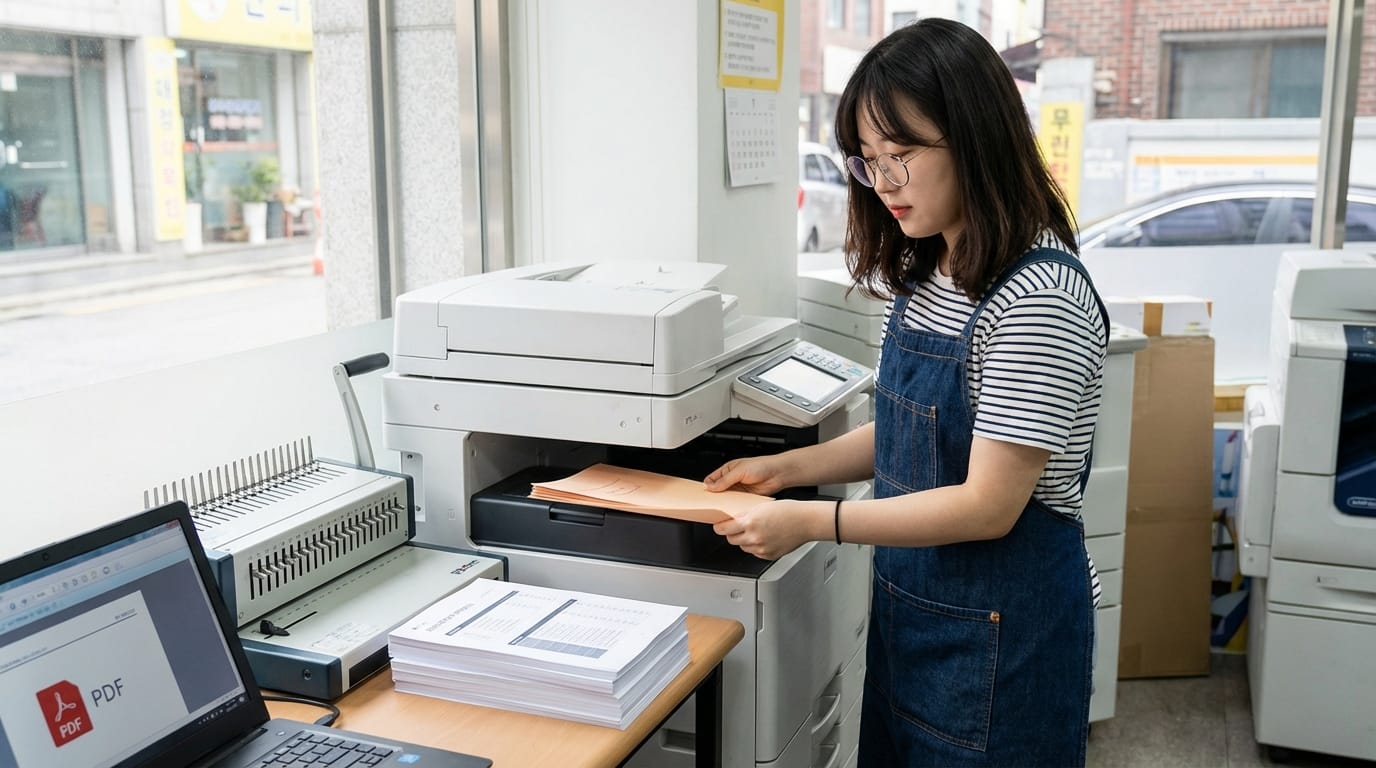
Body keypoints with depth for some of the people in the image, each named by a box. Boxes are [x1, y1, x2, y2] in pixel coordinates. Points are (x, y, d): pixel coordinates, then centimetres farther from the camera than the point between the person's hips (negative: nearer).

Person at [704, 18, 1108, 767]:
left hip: (1003, 625, -8)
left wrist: (813, 522, -24)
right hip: (910, 605, 8)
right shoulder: (925, 277, 3)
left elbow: (987, 505, -24)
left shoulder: (1038, 300, -23)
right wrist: (787, 467, 2)